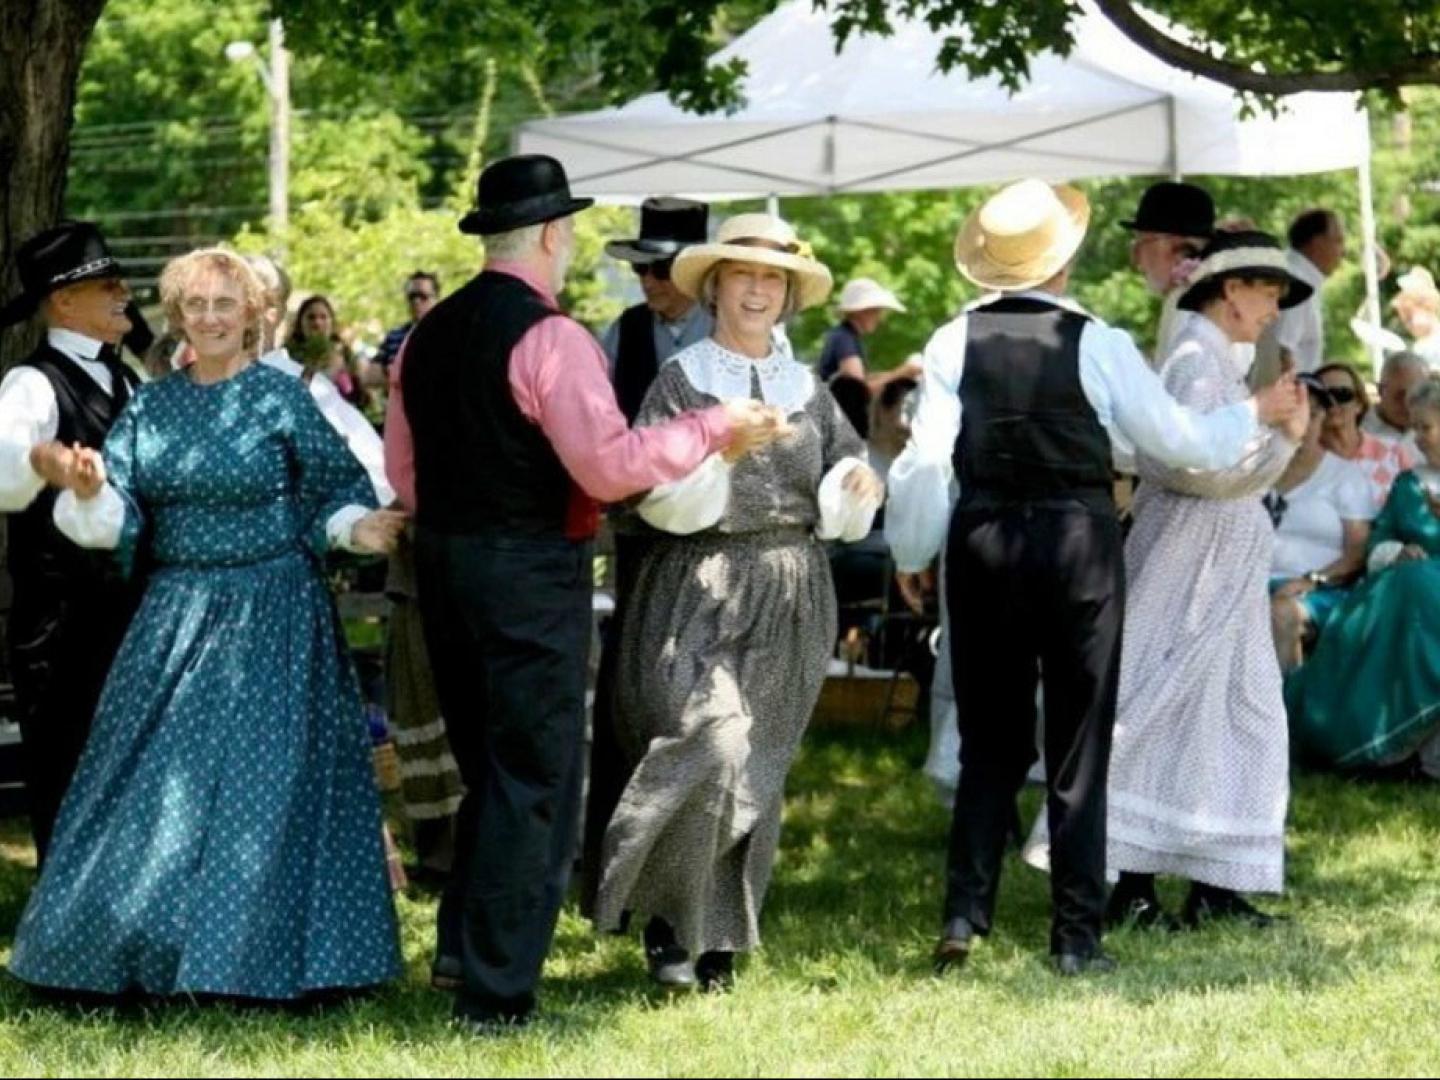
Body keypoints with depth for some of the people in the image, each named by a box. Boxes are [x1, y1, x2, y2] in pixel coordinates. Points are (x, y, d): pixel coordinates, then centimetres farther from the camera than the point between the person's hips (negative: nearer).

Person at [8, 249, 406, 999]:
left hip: (269, 619, -4)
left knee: (261, 778, -4)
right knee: (153, 782, 5)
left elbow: (336, 492, -2)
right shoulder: (152, 405, 7)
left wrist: (360, 529, -22)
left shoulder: (282, 398, -4)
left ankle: (262, 951, 5)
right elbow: (118, 515, 2)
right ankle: (149, 947, 15)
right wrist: (90, 491, -20)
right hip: (173, 617, 4)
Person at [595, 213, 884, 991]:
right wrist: (693, 460, -24)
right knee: (709, 749, -19)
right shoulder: (681, 382, 1)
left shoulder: (807, 391, 14)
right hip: (699, 594, -5)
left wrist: (859, 489, -5)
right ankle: (667, 917, -3)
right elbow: (645, 486, -6)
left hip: (790, 603, 5)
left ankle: (717, 944, 14)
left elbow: (841, 503, 17)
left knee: (758, 773, 5)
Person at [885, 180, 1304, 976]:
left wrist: (913, 553, 8)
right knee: (1078, 745, 6)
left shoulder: (954, 343, -4)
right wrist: (1255, 413, 18)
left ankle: (964, 915, 6)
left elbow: (927, 458, -6)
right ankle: (1076, 937, 6)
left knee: (990, 740, 14)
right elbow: (1178, 439, 0)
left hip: (982, 543, 2)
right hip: (1079, 544, -2)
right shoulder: (1097, 345, -8)